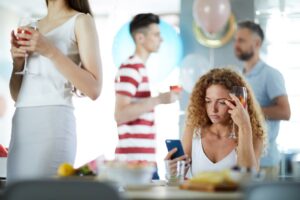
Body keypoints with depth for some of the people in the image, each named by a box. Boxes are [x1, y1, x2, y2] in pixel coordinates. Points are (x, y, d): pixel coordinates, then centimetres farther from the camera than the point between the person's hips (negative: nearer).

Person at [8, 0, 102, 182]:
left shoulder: (80, 21, 3)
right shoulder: (33, 27, 21)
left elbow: (94, 89, -8)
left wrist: (50, 50, -14)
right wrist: (18, 61, 3)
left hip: (53, 122, -6)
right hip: (21, 124, 6)